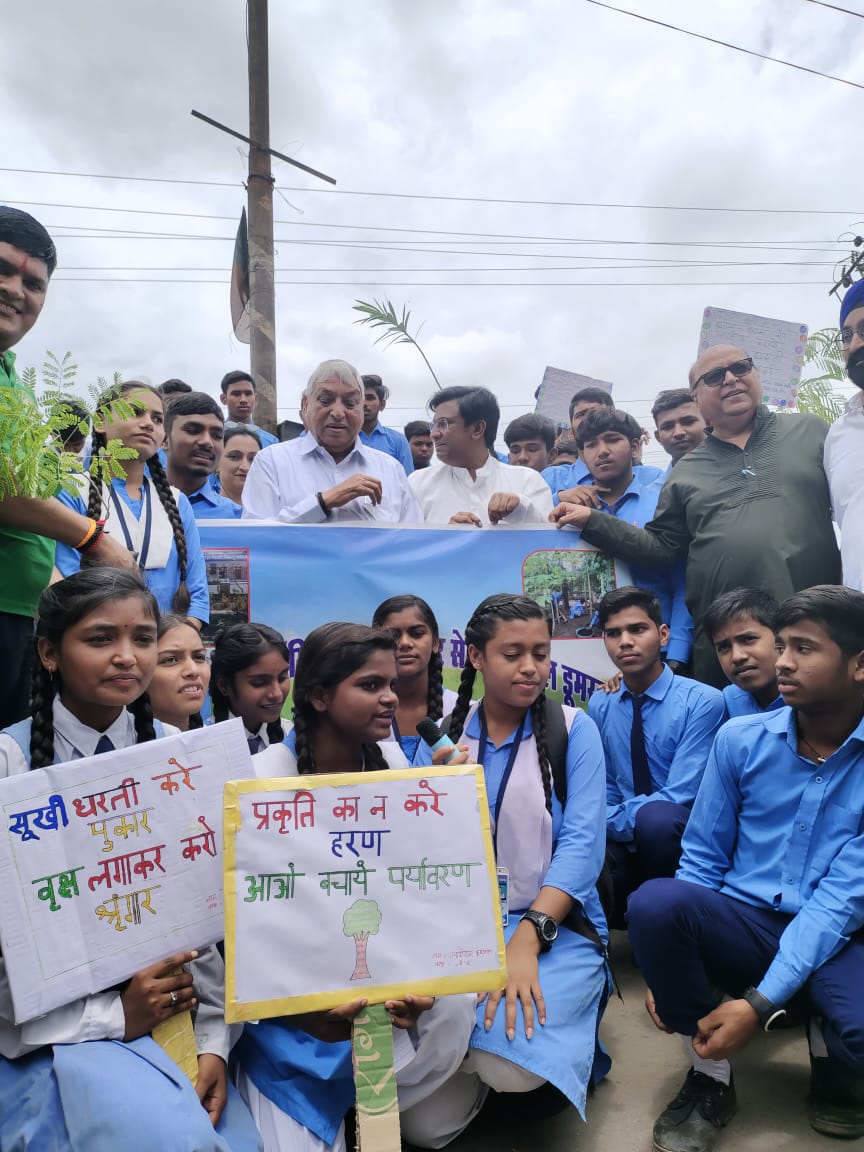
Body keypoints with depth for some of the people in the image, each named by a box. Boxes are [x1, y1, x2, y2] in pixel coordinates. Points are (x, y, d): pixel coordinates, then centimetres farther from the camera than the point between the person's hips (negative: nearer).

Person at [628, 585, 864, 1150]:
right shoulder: (740, 739, -1)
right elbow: (703, 860, 4)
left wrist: (760, 1002, -24)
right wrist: (672, 961, -10)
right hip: (744, 927, 2)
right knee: (655, 902, -30)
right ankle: (710, 1078, -3)